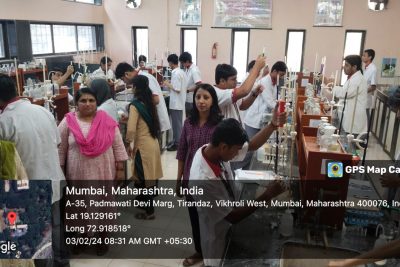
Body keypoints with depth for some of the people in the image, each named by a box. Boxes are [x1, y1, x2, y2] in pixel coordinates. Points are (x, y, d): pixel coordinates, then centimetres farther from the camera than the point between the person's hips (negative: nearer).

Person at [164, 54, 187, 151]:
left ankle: (177, 143, 8)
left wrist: (168, 84, -10)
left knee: (176, 124, 0)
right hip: (180, 102, 9)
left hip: (176, 103, -9)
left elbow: (177, 89, -23)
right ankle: (178, 141, 26)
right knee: (178, 123, 16)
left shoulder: (176, 74, -19)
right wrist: (170, 84, 13)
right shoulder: (182, 72, 9)